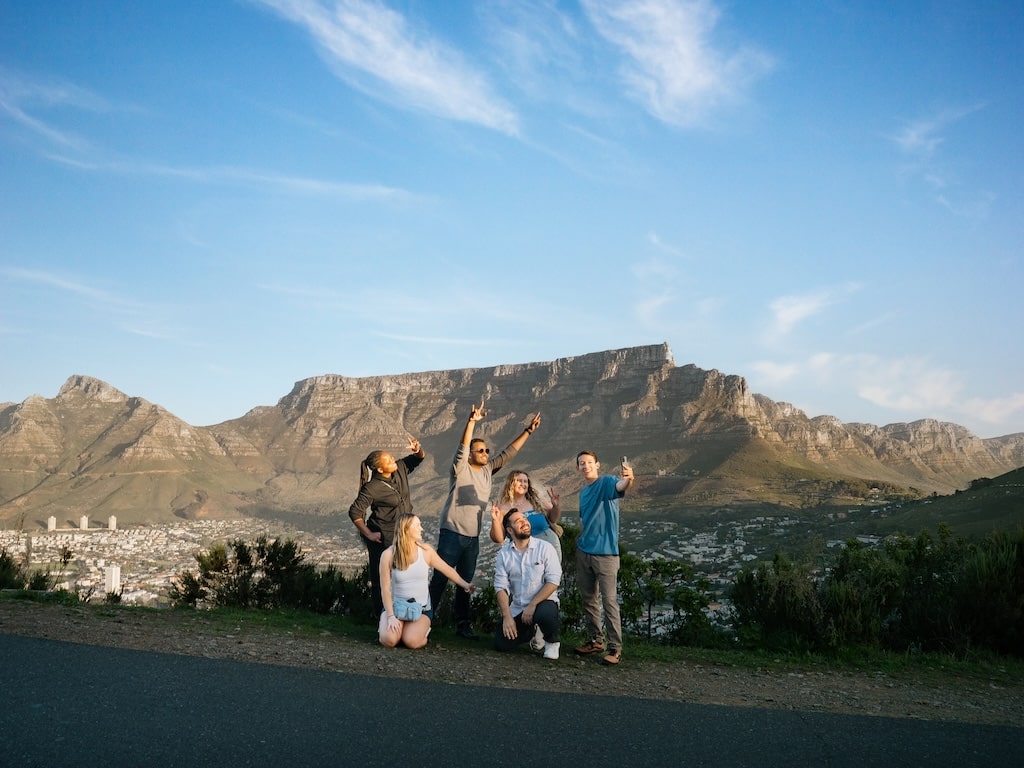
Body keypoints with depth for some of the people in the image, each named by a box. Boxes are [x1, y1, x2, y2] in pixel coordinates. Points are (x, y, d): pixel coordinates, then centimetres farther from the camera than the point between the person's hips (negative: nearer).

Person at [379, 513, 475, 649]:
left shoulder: (426, 550, -4)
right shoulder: (389, 555, -10)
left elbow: (447, 569, 8)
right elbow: (385, 588, -10)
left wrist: (465, 584, 1)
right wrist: (390, 616, -17)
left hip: (421, 608, 1)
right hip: (396, 605, -1)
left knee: (411, 641, -25)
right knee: (389, 640, -26)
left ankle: (423, 630, 10)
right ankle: (386, 626, 10)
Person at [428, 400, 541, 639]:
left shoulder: (488, 469, 10)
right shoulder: (461, 469, -7)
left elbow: (509, 452, 12)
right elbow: (463, 447, -23)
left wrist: (528, 431, 8)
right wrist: (472, 421, -36)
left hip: (473, 536, 6)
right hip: (452, 532, -6)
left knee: (465, 582, 11)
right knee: (440, 578, -5)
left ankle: (462, 624, 16)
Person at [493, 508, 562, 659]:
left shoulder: (545, 548, -7)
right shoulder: (504, 553, 2)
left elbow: (553, 581, -13)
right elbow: (501, 586, -3)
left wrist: (532, 605, -20)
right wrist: (507, 617, -14)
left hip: (543, 602, -4)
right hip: (517, 608, 4)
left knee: (545, 615, -38)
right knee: (502, 644, -8)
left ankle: (552, 642, -2)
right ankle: (532, 631, 24)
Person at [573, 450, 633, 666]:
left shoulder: (606, 482, -9)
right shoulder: (583, 491, 14)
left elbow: (620, 487, -33)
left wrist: (628, 479, -55)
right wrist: (580, 539, 15)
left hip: (605, 552, -8)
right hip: (584, 551, 8)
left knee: (609, 600, -7)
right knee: (588, 599, 14)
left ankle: (615, 648, -2)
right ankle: (596, 640, 26)